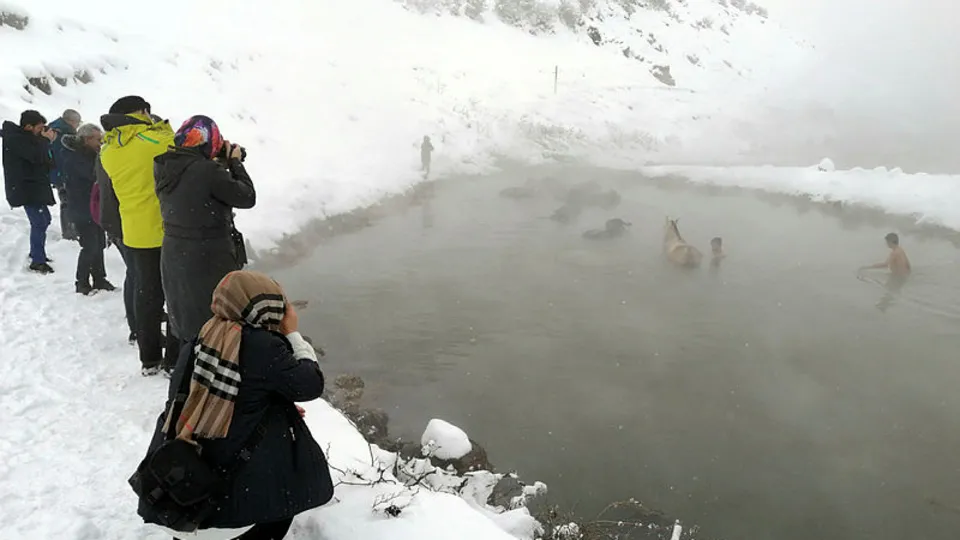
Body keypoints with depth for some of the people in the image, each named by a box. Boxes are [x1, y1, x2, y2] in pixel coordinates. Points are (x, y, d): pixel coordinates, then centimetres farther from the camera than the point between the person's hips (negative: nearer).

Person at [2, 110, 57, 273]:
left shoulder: (23, 136, 13)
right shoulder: (14, 139, -18)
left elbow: (44, 159, 13)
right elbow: (37, 156, -27)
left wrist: (46, 140, 0)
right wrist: (45, 140, -13)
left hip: (34, 186, 10)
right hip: (25, 188, -10)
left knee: (44, 219, 20)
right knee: (39, 223, -12)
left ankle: (36, 252, 34)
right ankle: (37, 261, -7)